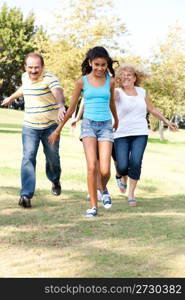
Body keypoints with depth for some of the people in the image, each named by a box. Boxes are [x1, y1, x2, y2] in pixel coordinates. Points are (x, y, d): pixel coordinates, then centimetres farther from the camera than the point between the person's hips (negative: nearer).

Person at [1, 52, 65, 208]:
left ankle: (55, 181, 44)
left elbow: (58, 91, -37)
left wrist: (61, 105, -58)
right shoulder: (25, 77, 3)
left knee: (52, 157, 11)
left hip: (50, 126, -3)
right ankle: (26, 195, -19)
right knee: (28, 157, -13)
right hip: (30, 126, 3)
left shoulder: (50, 78, -16)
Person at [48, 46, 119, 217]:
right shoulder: (82, 82, 1)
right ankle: (94, 206, -5)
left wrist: (116, 121, 39)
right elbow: (71, 108, 10)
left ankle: (104, 189, 26)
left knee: (105, 170, -9)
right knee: (92, 166, -17)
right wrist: (58, 130, 13)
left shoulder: (110, 81, 5)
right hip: (89, 124, -1)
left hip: (106, 126, 1)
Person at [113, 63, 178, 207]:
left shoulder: (142, 92, 11)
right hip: (121, 135, -2)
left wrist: (166, 121, 23)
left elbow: (152, 109, 23)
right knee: (122, 166, -7)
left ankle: (131, 193, 1)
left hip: (140, 134, 2)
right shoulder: (118, 92, -1)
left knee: (136, 163, -14)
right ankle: (122, 176, 31)